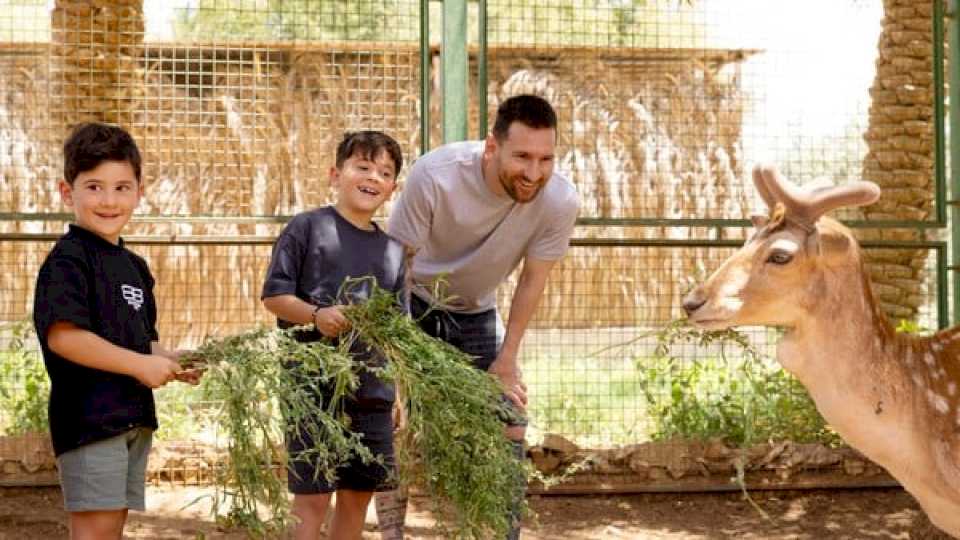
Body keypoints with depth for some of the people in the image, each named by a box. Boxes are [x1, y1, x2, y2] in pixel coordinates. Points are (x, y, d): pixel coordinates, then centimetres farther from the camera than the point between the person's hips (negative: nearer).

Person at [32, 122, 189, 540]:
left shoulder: (134, 266, 16)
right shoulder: (68, 260, -11)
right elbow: (62, 336, -22)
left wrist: (173, 362, 2)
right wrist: (140, 365, -19)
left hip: (135, 416, 9)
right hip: (89, 416, -9)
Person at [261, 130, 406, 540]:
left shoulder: (392, 249, 12)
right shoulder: (308, 227, -3)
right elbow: (273, 296, -7)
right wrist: (316, 315, -23)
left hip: (373, 391, 6)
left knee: (359, 494, 13)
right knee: (312, 498, -4)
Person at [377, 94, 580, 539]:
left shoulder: (560, 201, -27)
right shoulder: (435, 176, -35)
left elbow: (532, 281, -11)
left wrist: (506, 361, -7)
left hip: (477, 314, 3)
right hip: (414, 305, -3)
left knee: (509, 422, -1)